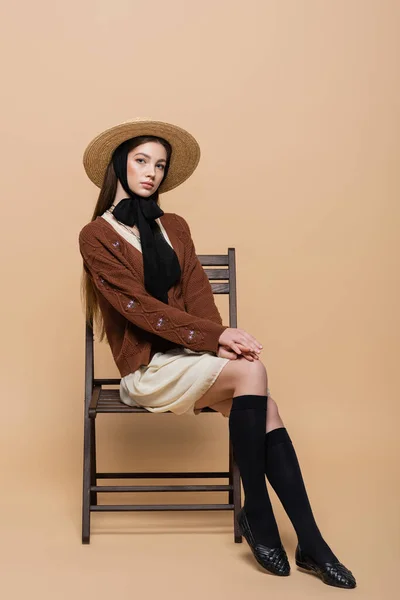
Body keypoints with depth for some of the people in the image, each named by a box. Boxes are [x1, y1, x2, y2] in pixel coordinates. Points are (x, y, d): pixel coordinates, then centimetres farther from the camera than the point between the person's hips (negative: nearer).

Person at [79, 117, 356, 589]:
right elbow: (138, 305, -13)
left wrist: (220, 340, -17)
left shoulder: (174, 227, 16)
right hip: (146, 366, -5)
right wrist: (217, 336, -21)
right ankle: (256, 511, -15)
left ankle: (310, 543, -19)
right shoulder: (96, 236, -2)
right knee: (251, 372, -28)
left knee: (264, 410, -22)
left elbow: (198, 293, 5)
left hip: (190, 355, 5)